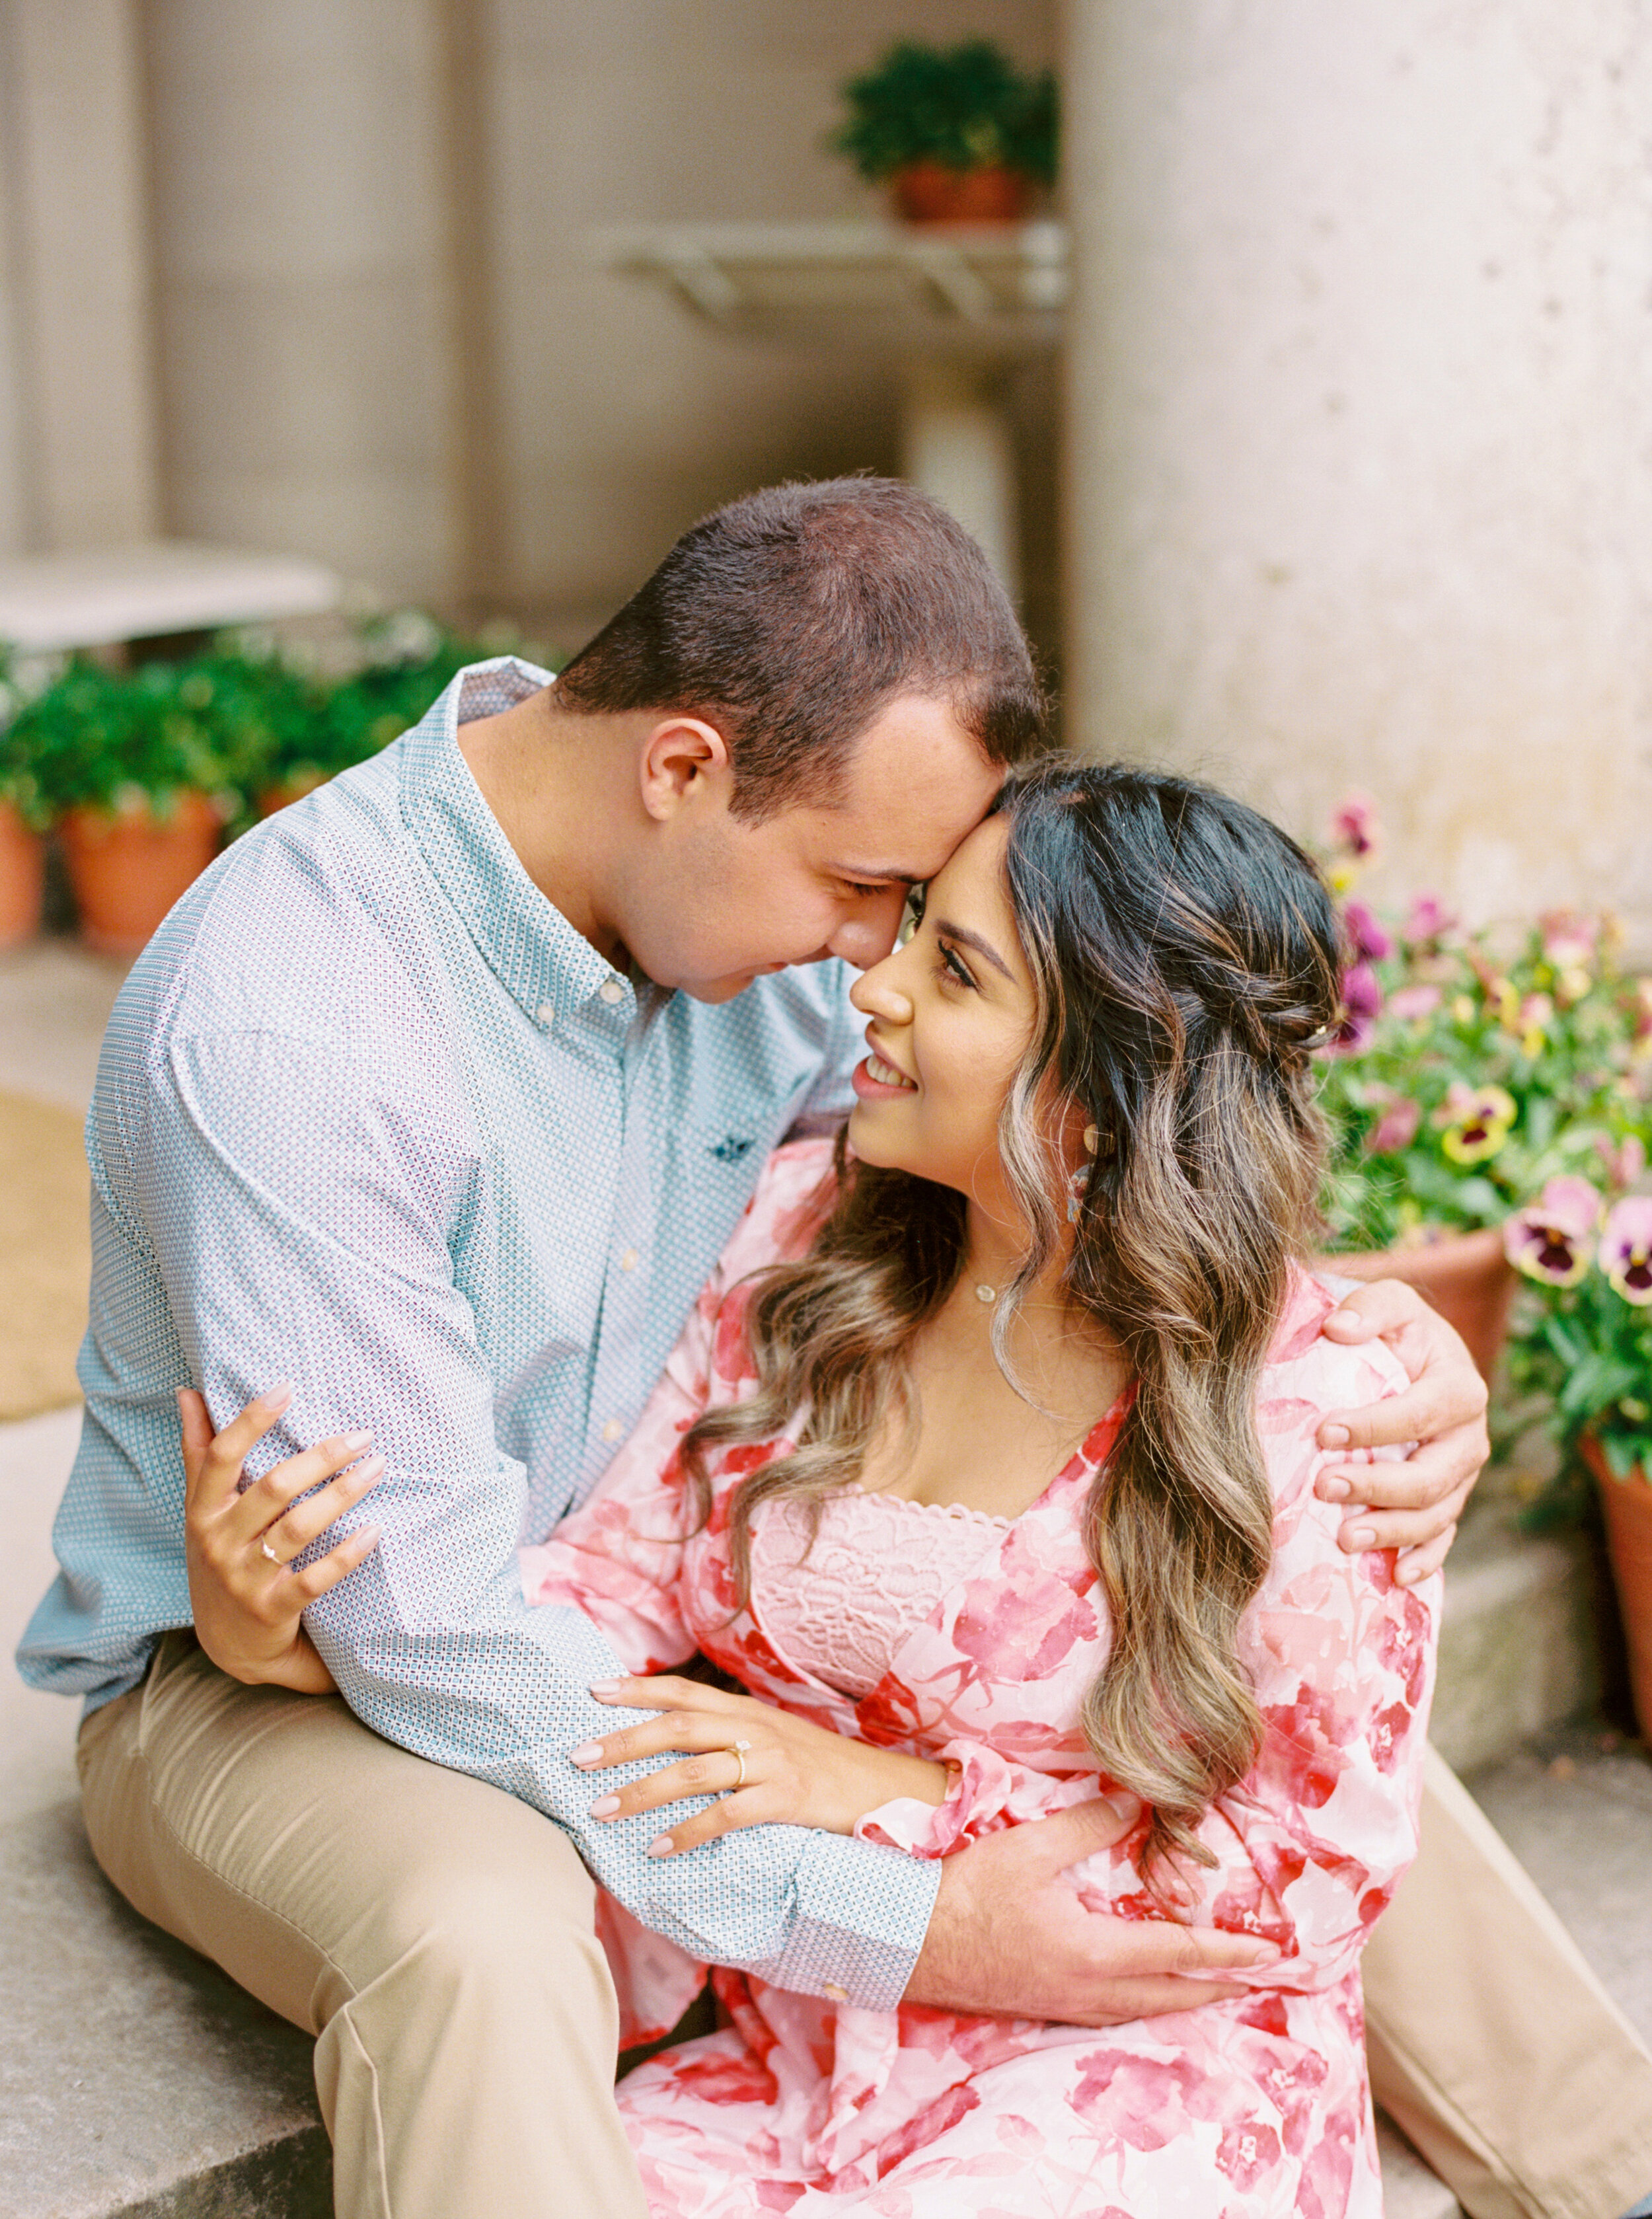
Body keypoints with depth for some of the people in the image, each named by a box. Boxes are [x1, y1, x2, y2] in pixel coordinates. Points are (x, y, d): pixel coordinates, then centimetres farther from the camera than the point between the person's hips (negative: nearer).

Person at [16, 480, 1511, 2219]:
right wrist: (901, 1928, -34)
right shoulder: (282, 1029, -32)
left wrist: (1365, 1330, -17)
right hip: (270, 1673, -6)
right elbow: (430, 1635, -32)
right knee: (482, 1947, -43)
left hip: (646, 1605, 7)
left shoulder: (772, 907, -9)